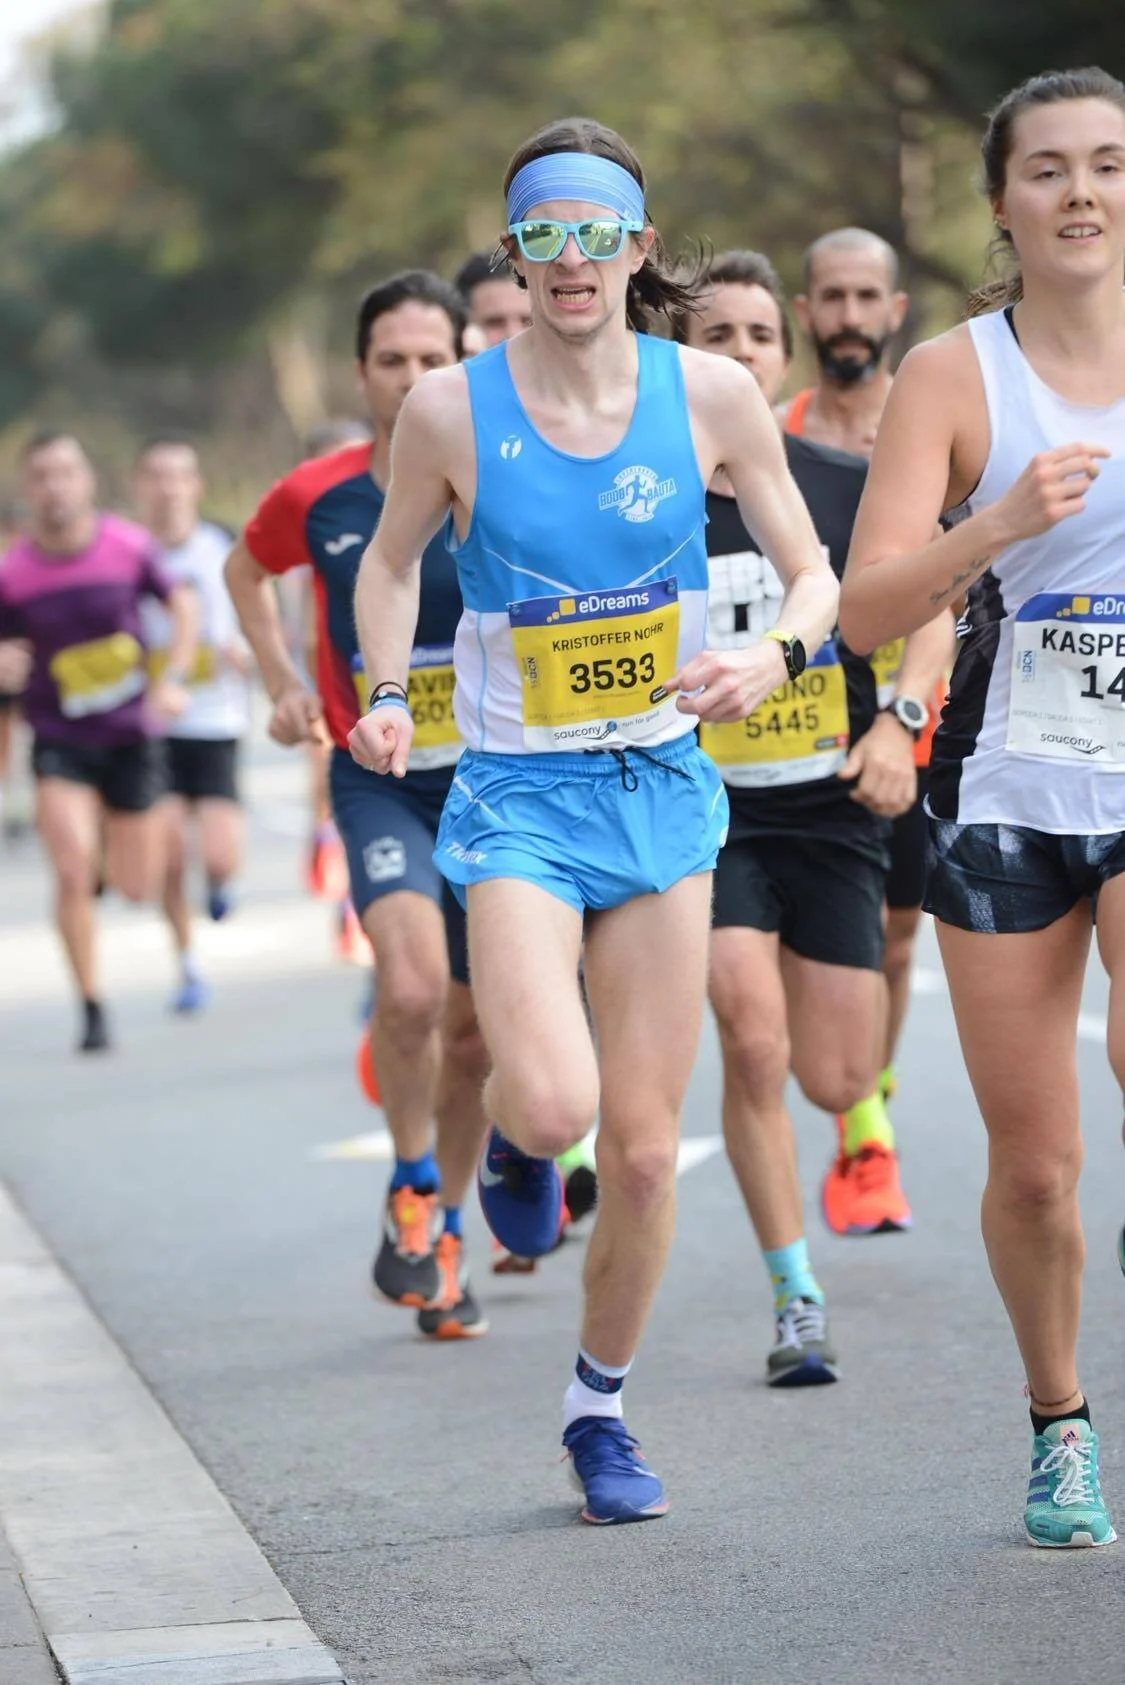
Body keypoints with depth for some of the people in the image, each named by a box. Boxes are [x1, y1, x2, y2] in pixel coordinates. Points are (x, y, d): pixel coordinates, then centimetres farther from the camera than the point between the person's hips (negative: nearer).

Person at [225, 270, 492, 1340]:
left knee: (475, 1029, 8)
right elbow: (244, 572, 17)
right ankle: (410, 1190, -1)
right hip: (376, 780, -1)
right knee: (412, 988, -25)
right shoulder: (316, 498, -5)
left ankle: (444, 1240, 28)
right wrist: (284, 685, 10)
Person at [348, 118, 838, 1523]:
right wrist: (387, 696, -5)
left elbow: (814, 572, 4)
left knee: (644, 1146, 5)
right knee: (554, 1104, -22)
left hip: (663, 789, 2)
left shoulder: (710, 395, -5)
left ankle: (600, 1408, 27)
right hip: (520, 793, -2)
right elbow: (391, 562, 10)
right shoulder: (452, 410, -8)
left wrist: (774, 655, -17)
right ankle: (510, 1139, 17)